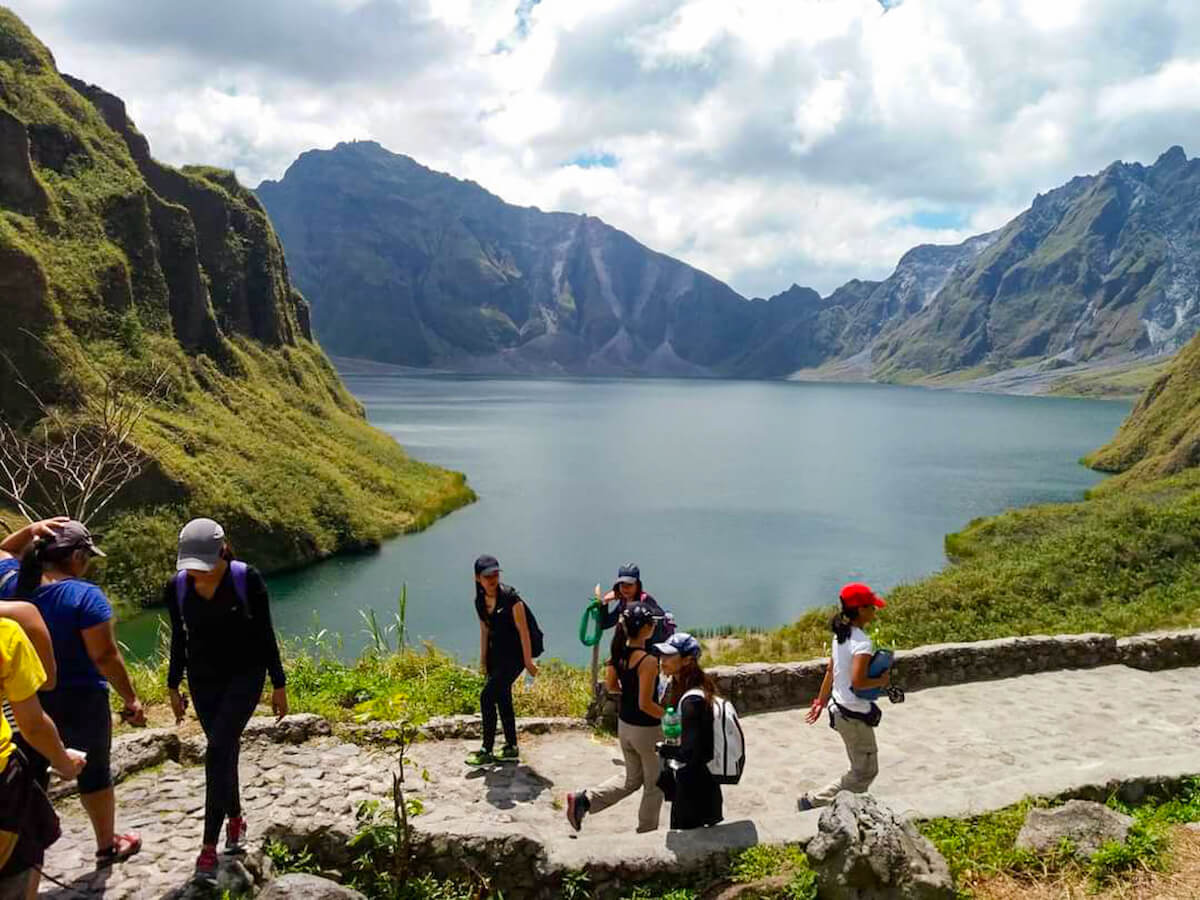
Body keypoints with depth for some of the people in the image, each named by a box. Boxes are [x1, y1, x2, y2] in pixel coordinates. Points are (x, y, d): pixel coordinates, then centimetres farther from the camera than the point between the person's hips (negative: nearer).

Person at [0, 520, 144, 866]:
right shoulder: (85, 595, -23)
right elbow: (105, 656, -22)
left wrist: (32, 530, 2)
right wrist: (130, 699, -12)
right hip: (79, 702, -4)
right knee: (94, 772, 15)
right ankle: (108, 845, 33)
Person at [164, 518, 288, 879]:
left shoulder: (247, 579, -17)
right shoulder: (177, 587, -7)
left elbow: (265, 634, -9)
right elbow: (179, 639, 7)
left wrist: (279, 686, -5)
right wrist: (173, 688, 12)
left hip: (245, 676, -4)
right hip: (202, 681, 4)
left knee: (218, 750, -15)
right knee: (224, 751, 12)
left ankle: (209, 846, -8)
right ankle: (235, 819, 35)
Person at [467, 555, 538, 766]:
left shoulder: (510, 597, -19)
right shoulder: (480, 601, 1)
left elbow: (523, 630, -16)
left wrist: (528, 661, -14)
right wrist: (483, 660, 16)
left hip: (514, 654, -7)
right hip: (496, 653, 7)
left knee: (487, 697, -11)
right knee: (502, 699, 12)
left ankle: (487, 751, -3)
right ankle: (511, 748, 24)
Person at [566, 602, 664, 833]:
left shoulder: (619, 652, -4)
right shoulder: (648, 661, -26)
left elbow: (611, 685, 10)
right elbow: (645, 705, -25)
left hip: (624, 725, 7)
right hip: (646, 730, -7)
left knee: (631, 778, 25)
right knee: (654, 785, 16)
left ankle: (584, 800, 13)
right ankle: (646, 832, 30)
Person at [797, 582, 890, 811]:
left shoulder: (840, 635, 4)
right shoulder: (862, 642, -23)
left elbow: (830, 672, 12)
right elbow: (857, 682, -30)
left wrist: (821, 702, 19)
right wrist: (881, 681, -12)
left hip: (839, 708, 9)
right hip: (855, 715, -9)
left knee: (865, 768, 22)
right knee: (864, 773, 6)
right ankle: (813, 801, 7)